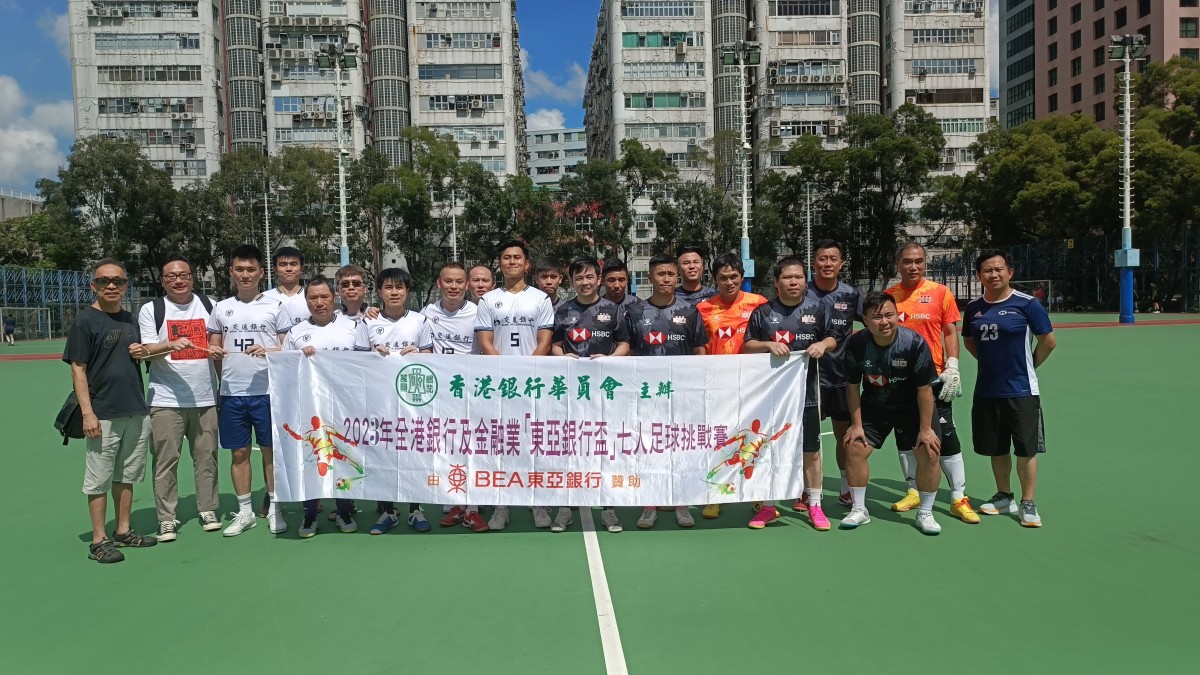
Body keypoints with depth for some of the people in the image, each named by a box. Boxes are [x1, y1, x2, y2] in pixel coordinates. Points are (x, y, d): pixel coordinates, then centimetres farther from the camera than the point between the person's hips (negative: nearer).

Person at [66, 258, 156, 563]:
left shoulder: (130, 319, 12)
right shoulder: (86, 321, -6)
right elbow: (78, 369, -9)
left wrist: (142, 352, -1)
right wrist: (87, 413, -15)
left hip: (136, 412, 6)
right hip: (103, 415, -6)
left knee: (127, 475, 14)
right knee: (99, 480, 2)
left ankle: (123, 531, 25)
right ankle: (99, 541, 10)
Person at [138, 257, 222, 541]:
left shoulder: (209, 306, 9)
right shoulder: (151, 310, 2)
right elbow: (147, 350, -5)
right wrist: (172, 345, -25)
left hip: (205, 398, 2)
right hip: (166, 400, -2)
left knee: (207, 457, 7)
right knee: (166, 460, 0)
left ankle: (207, 510, 19)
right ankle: (167, 519, 9)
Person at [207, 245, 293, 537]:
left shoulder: (275, 306, 3)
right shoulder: (220, 308, 11)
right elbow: (213, 345, 17)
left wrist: (267, 351, -18)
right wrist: (213, 350, -6)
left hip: (267, 391, -2)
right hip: (232, 393, 3)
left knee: (271, 449, 4)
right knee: (239, 452, 8)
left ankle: (274, 509, 16)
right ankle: (244, 512, 20)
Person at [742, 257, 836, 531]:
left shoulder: (816, 308, 4)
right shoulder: (762, 312, 2)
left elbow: (831, 339, 12)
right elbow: (747, 346, 4)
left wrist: (823, 345, -11)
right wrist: (769, 344, -14)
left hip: (806, 392, 0)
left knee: (811, 451, 7)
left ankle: (814, 504, 21)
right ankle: (767, 506, 19)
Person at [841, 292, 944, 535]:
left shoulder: (915, 343, -27)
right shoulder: (856, 344, -22)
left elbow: (924, 389, -19)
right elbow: (852, 387, -9)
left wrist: (925, 428, -16)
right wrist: (856, 424, -8)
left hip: (912, 406, -1)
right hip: (874, 405, 2)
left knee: (929, 453, -11)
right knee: (855, 449, -6)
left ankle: (925, 513, 10)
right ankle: (859, 510, 12)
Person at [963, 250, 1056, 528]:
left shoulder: (1027, 304, -8)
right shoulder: (974, 307, 5)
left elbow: (1048, 341, -2)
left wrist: (1027, 366, 5)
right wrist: (991, 361, 12)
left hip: (1021, 391, -4)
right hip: (987, 390, 4)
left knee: (1026, 450, 2)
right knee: (997, 449, 14)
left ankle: (1028, 504, 14)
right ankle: (1004, 497, 30)